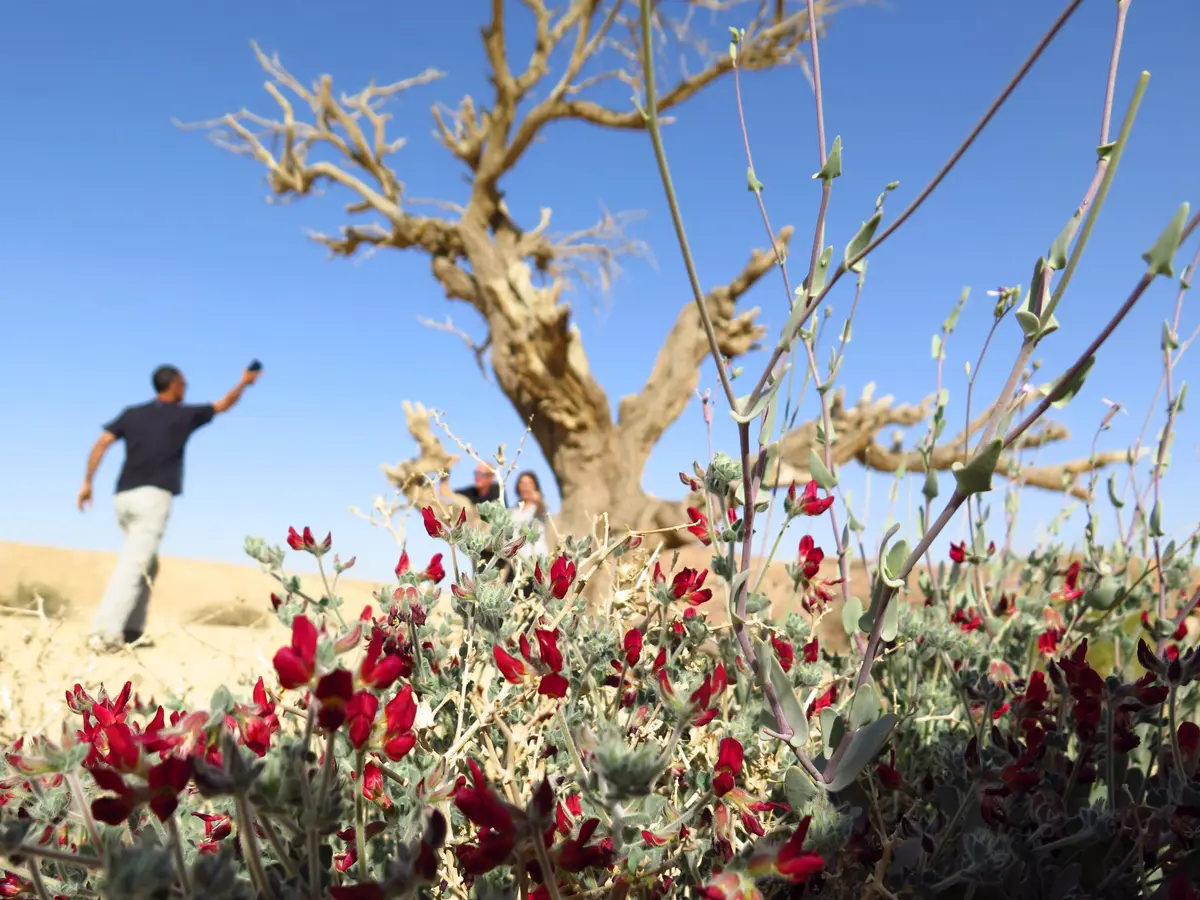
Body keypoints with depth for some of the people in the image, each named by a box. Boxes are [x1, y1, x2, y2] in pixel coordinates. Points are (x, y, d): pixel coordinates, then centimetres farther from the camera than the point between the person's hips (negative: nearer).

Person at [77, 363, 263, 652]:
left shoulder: (132, 413, 16)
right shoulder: (185, 414, 8)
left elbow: (102, 442, 4)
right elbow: (223, 405, 22)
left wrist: (87, 482, 4)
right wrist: (244, 382, 38)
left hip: (124, 498, 6)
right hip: (153, 497, -6)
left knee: (147, 563, 19)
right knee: (132, 566, -14)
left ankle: (130, 630, 12)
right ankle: (104, 633, -26)